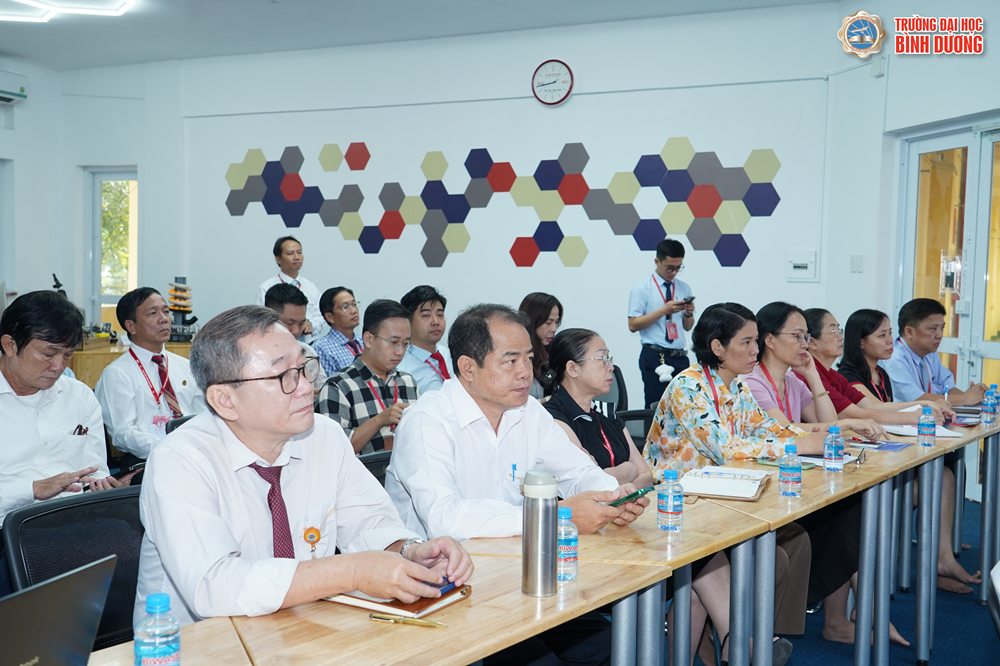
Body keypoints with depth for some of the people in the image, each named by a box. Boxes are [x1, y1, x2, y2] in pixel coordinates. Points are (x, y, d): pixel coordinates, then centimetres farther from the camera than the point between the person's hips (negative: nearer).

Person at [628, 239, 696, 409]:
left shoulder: (684, 288, 16)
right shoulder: (641, 289, 0)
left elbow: (688, 327, 19)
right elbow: (633, 325, -9)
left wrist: (688, 313, -4)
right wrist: (664, 310, -15)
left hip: (680, 357, 5)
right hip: (654, 357, -5)